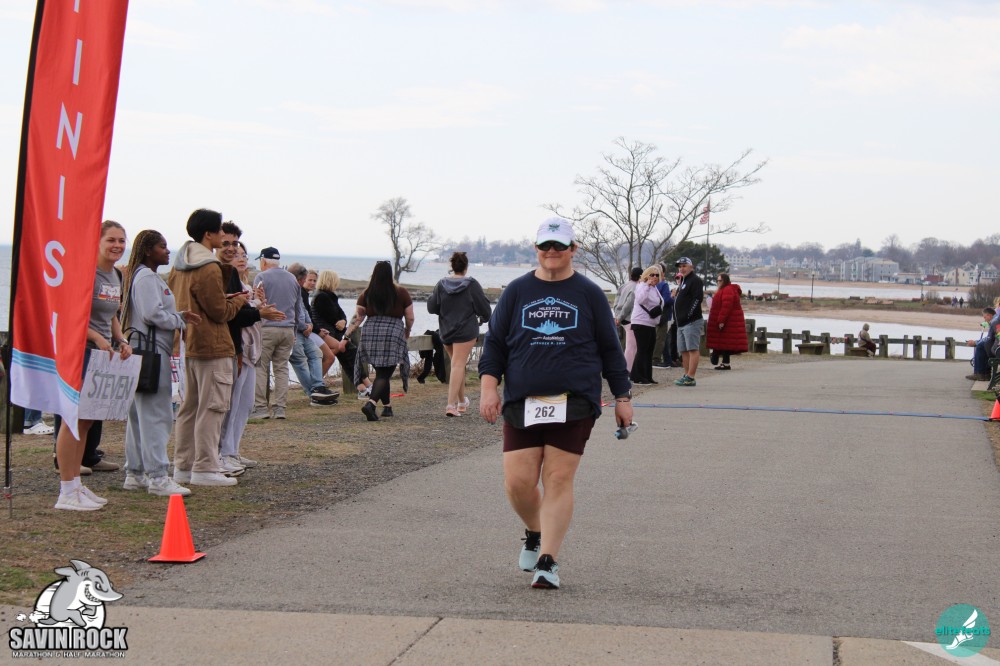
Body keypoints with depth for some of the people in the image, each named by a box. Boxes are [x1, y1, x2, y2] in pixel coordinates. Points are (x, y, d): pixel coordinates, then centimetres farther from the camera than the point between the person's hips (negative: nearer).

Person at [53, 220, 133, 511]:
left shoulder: (115, 277, 13)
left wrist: (121, 341, 8)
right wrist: (98, 337, -22)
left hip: (103, 353, 9)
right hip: (78, 352, -9)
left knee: (87, 420, 13)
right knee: (74, 418, -7)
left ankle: (76, 484, 21)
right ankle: (67, 492, -5)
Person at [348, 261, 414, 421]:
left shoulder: (366, 294, 5)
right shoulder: (401, 293, 2)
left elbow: (358, 317, 3)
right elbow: (410, 318, 7)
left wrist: (347, 334, 10)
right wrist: (407, 332, 24)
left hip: (370, 334, 3)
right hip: (393, 333, -3)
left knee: (381, 371, 18)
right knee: (384, 374, -5)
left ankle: (387, 406, 23)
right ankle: (371, 403, -25)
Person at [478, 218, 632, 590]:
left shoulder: (589, 294, 9)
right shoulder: (517, 291, 11)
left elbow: (610, 349, 13)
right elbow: (494, 343, 12)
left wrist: (622, 396, 11)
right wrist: (489, 385, -1)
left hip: (574, 403, -1)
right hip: (521, 403, 1)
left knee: (559, 480, -6)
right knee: (518, 482, -4)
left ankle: (548, 561, -1)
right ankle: (534, 533, 26)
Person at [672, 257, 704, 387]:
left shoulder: (695, 280, -6)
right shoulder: (683, 281, 23)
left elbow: (697, 298, -17)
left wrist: (688, 315, -20)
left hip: (692, 322, -10)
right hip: (681, 323, 10)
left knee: (692, 349, -11)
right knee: (684, 351, 11)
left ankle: (690, 377, -15)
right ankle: (686, 375, 15)